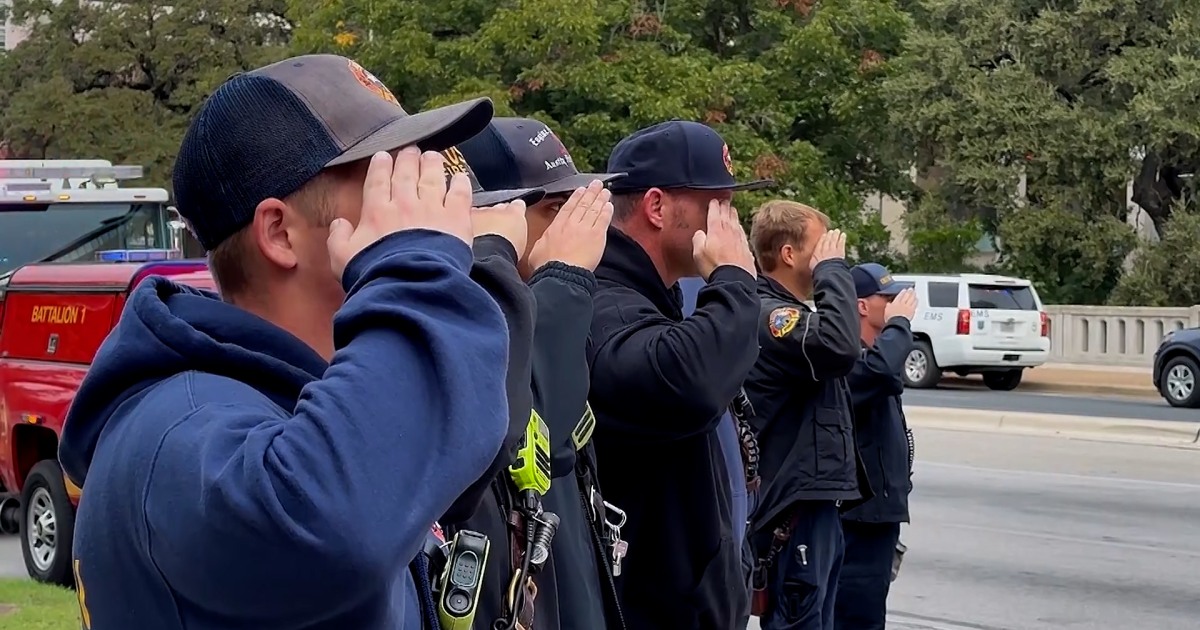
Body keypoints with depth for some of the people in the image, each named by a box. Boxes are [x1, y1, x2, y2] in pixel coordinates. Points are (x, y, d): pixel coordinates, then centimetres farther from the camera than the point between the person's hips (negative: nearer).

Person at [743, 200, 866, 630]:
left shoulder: (787, 312, 18)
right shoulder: (768, 315, -16)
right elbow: (839, 347, -32)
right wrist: (833, 269, -21)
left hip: (814, 500, 11)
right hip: (795, 506, -11)